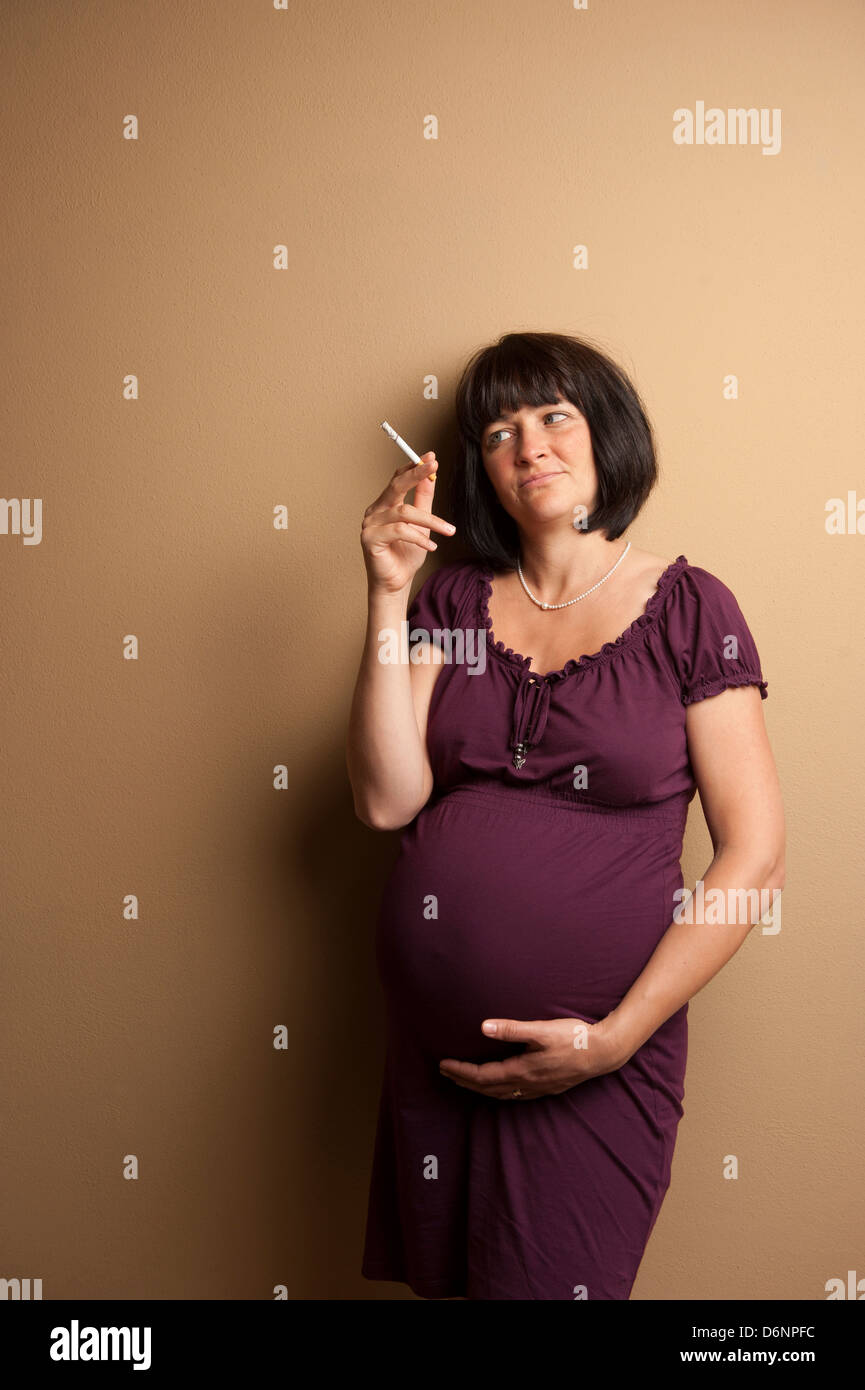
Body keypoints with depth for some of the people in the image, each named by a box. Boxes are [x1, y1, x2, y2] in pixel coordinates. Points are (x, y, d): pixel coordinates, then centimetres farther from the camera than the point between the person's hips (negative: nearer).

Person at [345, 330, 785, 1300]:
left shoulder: (688, 609, -4)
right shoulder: (453, 601, 5)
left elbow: (754, 860, -8)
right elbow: (387, 802, -6)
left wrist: (615, 1039, -14)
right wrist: (388, 594, -11)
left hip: (598, 1064, -3)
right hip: (430, 1041, 4)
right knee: (440, 1281, 21)